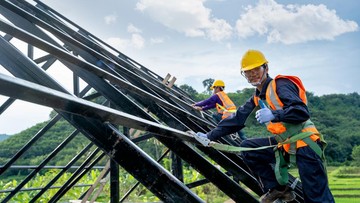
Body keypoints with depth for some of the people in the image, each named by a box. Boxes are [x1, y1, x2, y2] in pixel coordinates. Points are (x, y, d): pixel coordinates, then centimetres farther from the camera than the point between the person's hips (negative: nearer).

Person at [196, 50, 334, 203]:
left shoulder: (280, 85, -11)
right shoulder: (257, 98, 12)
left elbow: (302, 112, -21)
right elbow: (236, 120, 13)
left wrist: (274, 114, -34)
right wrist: (209, 136, 11)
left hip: (305, 143, -8)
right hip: (284, 144, 8)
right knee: (247, 148, 2)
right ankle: (276, 188, 8)